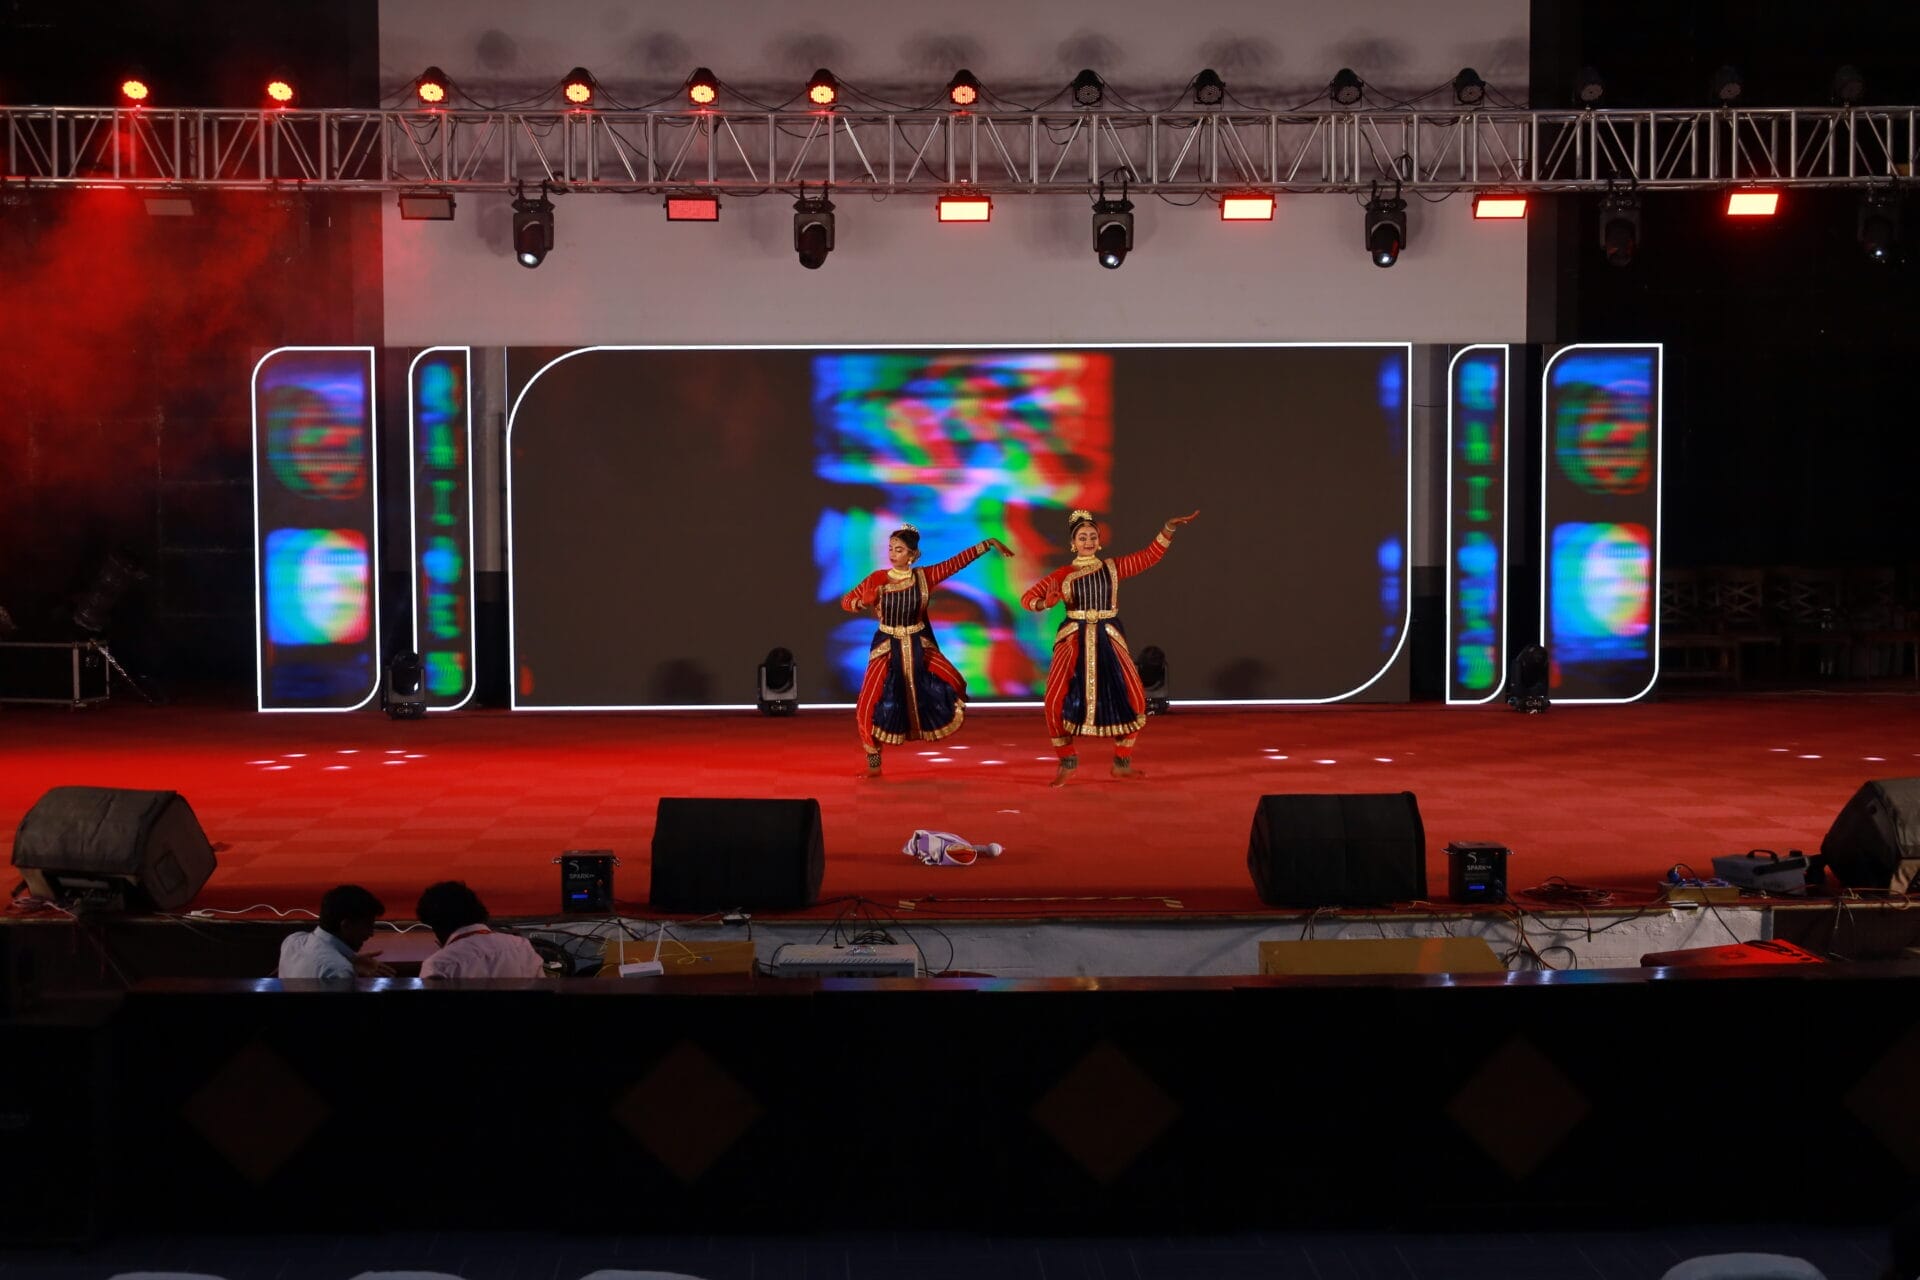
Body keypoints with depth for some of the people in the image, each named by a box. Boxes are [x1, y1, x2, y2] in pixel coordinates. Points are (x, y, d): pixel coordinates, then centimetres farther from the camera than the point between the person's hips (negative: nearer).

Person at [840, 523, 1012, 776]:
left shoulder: (924, 576, -5)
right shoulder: (877, 579, -6)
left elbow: (958, 561, -5)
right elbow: (846, 601, -1)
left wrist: (989, 544, -8)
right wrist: (864, 603, -23)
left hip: (919, 647, 1)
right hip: (888, 649, -1)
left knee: (953, 688, -11)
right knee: (871, 707, -9)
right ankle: (873, 764, 6)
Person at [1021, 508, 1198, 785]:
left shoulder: (1113, 568, 7)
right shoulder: (1062, 575, 3)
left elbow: (1149, 557, 4)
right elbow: (1028, 597, 1)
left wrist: (1167, 529, -7)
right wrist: (1044, 603, -20)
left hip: (1108, 640, 2)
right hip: (1074, 640, -1)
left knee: (1134, 697, -5)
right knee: (1056, 699, -14)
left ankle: (1122, 762, 12)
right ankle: (1067, 762, 6)